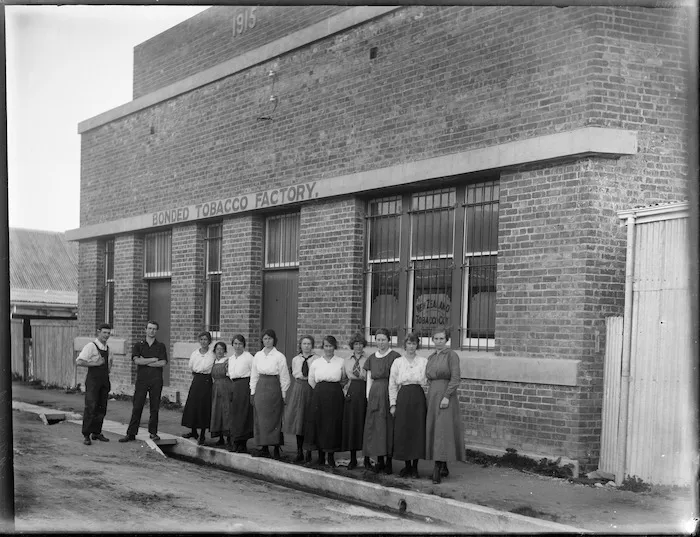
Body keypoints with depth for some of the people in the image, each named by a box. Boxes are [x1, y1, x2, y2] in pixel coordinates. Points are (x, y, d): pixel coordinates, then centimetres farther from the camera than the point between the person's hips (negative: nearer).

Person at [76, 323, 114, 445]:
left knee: (102, 408, 9)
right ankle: (86, 435, -5)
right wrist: (94, 363, -20)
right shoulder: (90, 346, -9)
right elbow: (79, 362, -18)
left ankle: (96, 433, 20)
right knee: (90, 408, -10)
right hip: (93, 380, -7)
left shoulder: (108, 348, 13)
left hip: (104, 381, 7)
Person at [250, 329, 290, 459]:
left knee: (274, 419, -3)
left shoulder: (279, 356, -4)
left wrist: (283, 395, -5)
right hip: (260, 388, 4)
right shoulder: (258, 355, 9)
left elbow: (284, 377, -2)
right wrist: (252, 392, 10)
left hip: (273, 389, -4)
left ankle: (276, 450, 1)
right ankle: (264, 448, 11)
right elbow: (254, 375, 14)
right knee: (260, 420, 4)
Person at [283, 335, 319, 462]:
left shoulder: (317, 359, -4)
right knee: (297, 420, 2)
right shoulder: (295, 359, 9)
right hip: (298, 388, 3)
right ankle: (299, 451, 9)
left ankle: (309, 451, 11)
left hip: (312, 389, -3)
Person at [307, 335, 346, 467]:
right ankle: (321, 455, 12)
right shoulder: (316, 363, 5)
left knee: (334, 425, -2)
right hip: (319, 396, 1)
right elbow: (311, 381, 14)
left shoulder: (341, 362, 3)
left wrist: (335, 387, 9)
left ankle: (331, 456, 7)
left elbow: (345, 380, 14)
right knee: (319, 424, 1)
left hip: (335, 396, -1)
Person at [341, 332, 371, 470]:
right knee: (351, 424, 1)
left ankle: (367, 460, 5)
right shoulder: (347, 360, 12)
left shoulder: (368, 360, 2)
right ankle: (353, 459, 10)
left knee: (365, 424, -3)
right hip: (351, 393, 3)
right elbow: (348, 376, 12)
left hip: (365, 392, -3)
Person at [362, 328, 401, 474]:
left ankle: (389, 461, 3)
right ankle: (379, 461, 10)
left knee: (389, 426, -3)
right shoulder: (371, 359, 14)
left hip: (389, 394, -5)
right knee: (375, 426, 3)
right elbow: (369, 379, 14)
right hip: (374, 394, 5)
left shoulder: (395, 356, -3)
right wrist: (368, 397, 5)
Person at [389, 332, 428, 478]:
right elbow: (392, 384, 7)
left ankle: (415, 466, 8)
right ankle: (407, 465, 11)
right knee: (403, 431, 0)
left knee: (418, 430, -2)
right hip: (403, 397, 0)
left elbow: (429, 381, 6)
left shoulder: (424, 362, 6)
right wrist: (393, 404, 2)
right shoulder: (397, 362, 7)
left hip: (418, 398, 0)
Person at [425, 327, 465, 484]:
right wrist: (430, 398, 15)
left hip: (446, 396, -7)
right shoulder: (431, 358, 14)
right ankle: (444, 468, 17)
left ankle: (437, 470, -18)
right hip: (432, 396, 8)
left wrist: (446, 397, -21)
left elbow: (456, 378, -14)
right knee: (433, 431, 8)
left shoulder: (452, 355, -7)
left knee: (443, 431, -13)